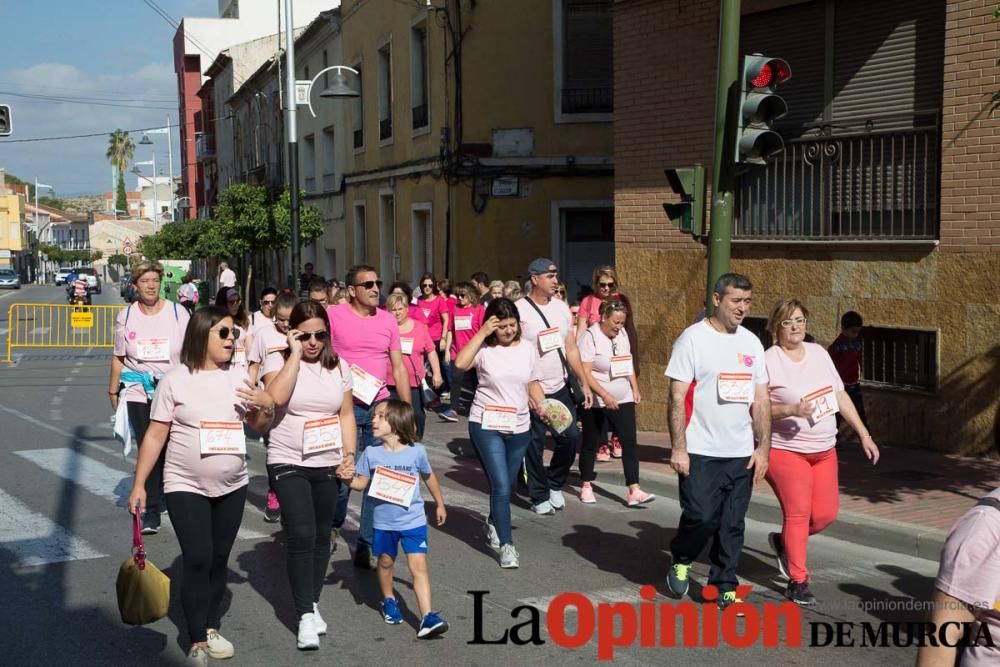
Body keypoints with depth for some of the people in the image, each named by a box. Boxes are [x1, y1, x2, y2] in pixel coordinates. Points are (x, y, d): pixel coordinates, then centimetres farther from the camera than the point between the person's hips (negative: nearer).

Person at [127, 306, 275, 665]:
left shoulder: (238, 375, 3)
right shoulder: (176, 379, -8)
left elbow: (260, 426, 12)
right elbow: (155, 436, -5)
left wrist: (267, 405, -10)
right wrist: (139, 484, -7)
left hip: (232, 486, 4)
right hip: (186, 486, -4)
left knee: (219, 559, 12)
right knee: (198, 560, -9)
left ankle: (212, 628, 27)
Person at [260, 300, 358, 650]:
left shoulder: (338, 366, 5)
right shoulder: (278, 361, -6)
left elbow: (346, 414, 9)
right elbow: (277, 397, -26)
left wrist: (350, 454, 0)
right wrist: (295, 353, -20)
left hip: (328, 465, 4)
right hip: (288, 464, -4)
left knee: (321, 536, 11)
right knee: (301, 536, -12)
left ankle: (312, 603, 27)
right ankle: (306, 615, -7)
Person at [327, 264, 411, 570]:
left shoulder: (388, 320, 8)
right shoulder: (333, 315, -4)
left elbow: (398, 366, 12)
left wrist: (407, 409, 10)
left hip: (380, 406, 4)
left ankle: (367, 545, 14)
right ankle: (334, 524, 30)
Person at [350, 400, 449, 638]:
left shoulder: (416, 451, -8)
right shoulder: (371, 453, -5)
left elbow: (429, 476, 9)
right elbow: (361, 483, 0)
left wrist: (440, 504, 18)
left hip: (413, 520, -2)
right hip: (384, 522, 2)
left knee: (419, 566, -11)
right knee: (385, 562, 18)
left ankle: (427, 617, -15)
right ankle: (389, 601, 44)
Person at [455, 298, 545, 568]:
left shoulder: (527, 347, 3)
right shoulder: (484, 348, -10)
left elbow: (533, 383, 12)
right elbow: (461, 363, -29)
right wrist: (482, 333, -24)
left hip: (519, 426, 5)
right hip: (487, 425, -5)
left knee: (506, 484, 17)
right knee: (501, 486, -11)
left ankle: (493, 523, 45)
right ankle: (506, 545, -3)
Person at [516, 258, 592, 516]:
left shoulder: (562, 308, 6)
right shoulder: (519, 310, -12)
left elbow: (571, 349, 10)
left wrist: (584, 383, 5)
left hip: (560, 387, 5)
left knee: (571, 436, 3)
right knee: (534, 445, 3)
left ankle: (555, 484, 26)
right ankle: (540, 497, 19)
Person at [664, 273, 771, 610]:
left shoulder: (752, 342, 9)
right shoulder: (693, 339, -7)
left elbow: (761, 400, 12)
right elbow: (676, 397, -9)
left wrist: (763, 447, 5)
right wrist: (678, 448, -14)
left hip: (741, 454, 5)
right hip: (701, 452, -5)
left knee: (732, 525, 8)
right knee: (701, 517, -6)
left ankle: (724, 588, 20)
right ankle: (681, 560, 23)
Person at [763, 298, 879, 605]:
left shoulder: (818, 353, 8)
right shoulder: (768, 361, -10)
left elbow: (840, 396, 14)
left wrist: (864, 434, 12)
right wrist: (790, 410, -25)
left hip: (824, 450, 6)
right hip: (786, 450, -6)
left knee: (825, 514, 6)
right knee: (798, 513, -5)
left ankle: (783, 541, 32)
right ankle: (798, 582, 8)